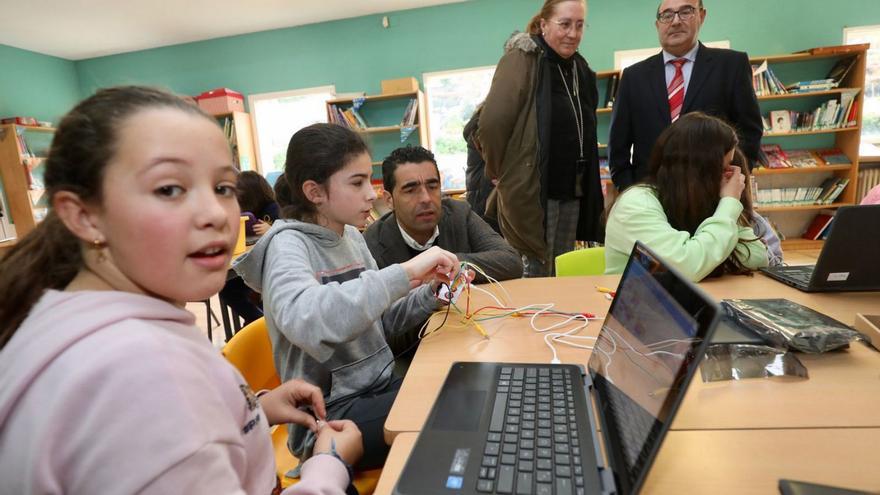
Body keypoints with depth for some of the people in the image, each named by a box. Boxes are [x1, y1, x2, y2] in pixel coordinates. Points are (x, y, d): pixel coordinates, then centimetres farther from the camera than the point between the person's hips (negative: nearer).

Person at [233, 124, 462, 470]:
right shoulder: (288, 245, -17)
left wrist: (429, 295, -5)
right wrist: (405, 272, -38)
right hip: (329, 416, -6)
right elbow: (305, 321, -39)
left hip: (379, 387, 7)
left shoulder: (351, 236, 4)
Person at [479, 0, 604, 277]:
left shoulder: (580, 68, 14)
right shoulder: (523, 58, -9)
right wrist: (500, 172, -10)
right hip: (534, 191, -7)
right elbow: (491, 122, -20)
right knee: (537, 274, 1)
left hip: (572, 193, 7)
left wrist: (585, 187, 16)